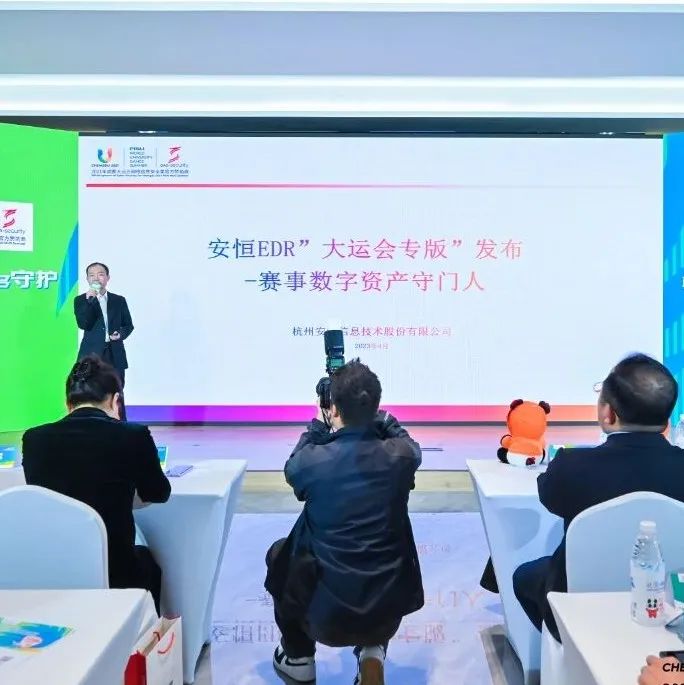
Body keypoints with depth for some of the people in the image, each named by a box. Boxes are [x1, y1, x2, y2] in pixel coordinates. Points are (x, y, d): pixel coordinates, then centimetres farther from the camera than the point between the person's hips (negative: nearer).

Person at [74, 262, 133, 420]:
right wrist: (90, 301, -18)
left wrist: (121, 334, -7)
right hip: (92, 355, -2)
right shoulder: (80, 300, 4)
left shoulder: (119, 300, 10)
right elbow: (83, 325, -10)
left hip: (115, 355, 2)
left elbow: (128, 325, 14)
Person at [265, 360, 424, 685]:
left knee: (279, 554, 28)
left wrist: (319, 424, 19)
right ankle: (372, 651, 20)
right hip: (388, 612, 2)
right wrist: (374, 413, 19)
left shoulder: (311, 460, -15)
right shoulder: (402, 456, -11)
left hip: (324, 612, -1)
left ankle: (299, 657, 37)